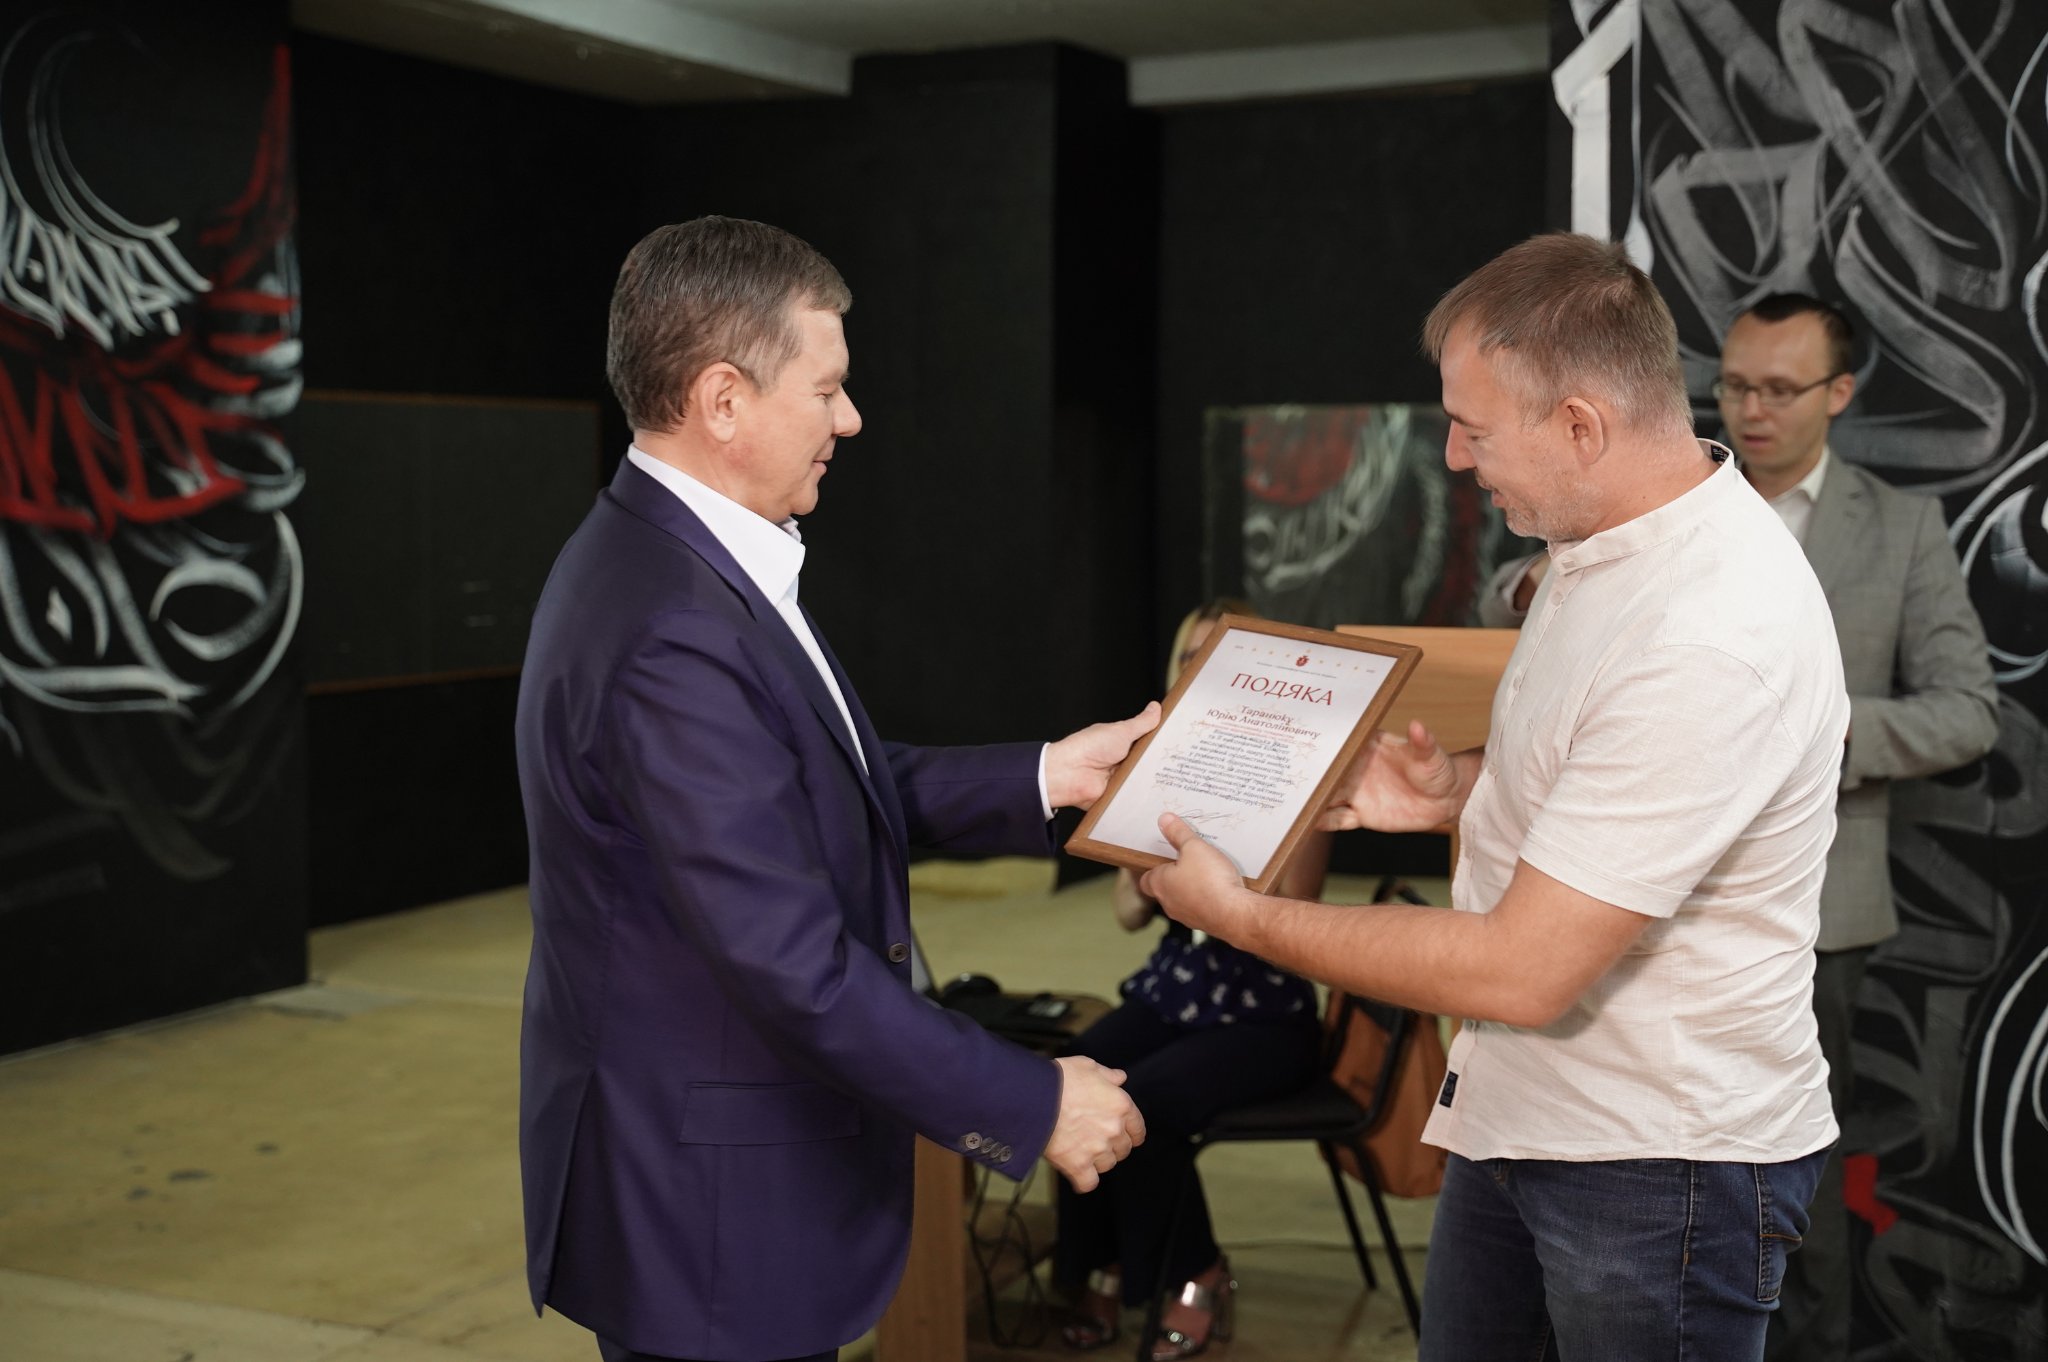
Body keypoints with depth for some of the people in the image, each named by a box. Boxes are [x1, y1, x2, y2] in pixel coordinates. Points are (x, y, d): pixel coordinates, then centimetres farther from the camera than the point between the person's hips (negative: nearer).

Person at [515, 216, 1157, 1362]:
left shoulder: (673, 562, 5)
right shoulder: (670, 636, -28)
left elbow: (841, 785, 12)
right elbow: (795, 966, -27)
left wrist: (1043, 777, 7)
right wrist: (1032, 1107, -18)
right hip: (706, 1220, -10)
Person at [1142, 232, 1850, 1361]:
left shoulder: (1713, 641, -29)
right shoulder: (1609, 545, 2)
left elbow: (1522, 971, -28)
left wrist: (1241, 917, -18)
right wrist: (1462, 789, 1)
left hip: (1661, 1160, -9)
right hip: (1516, 1116, 9)